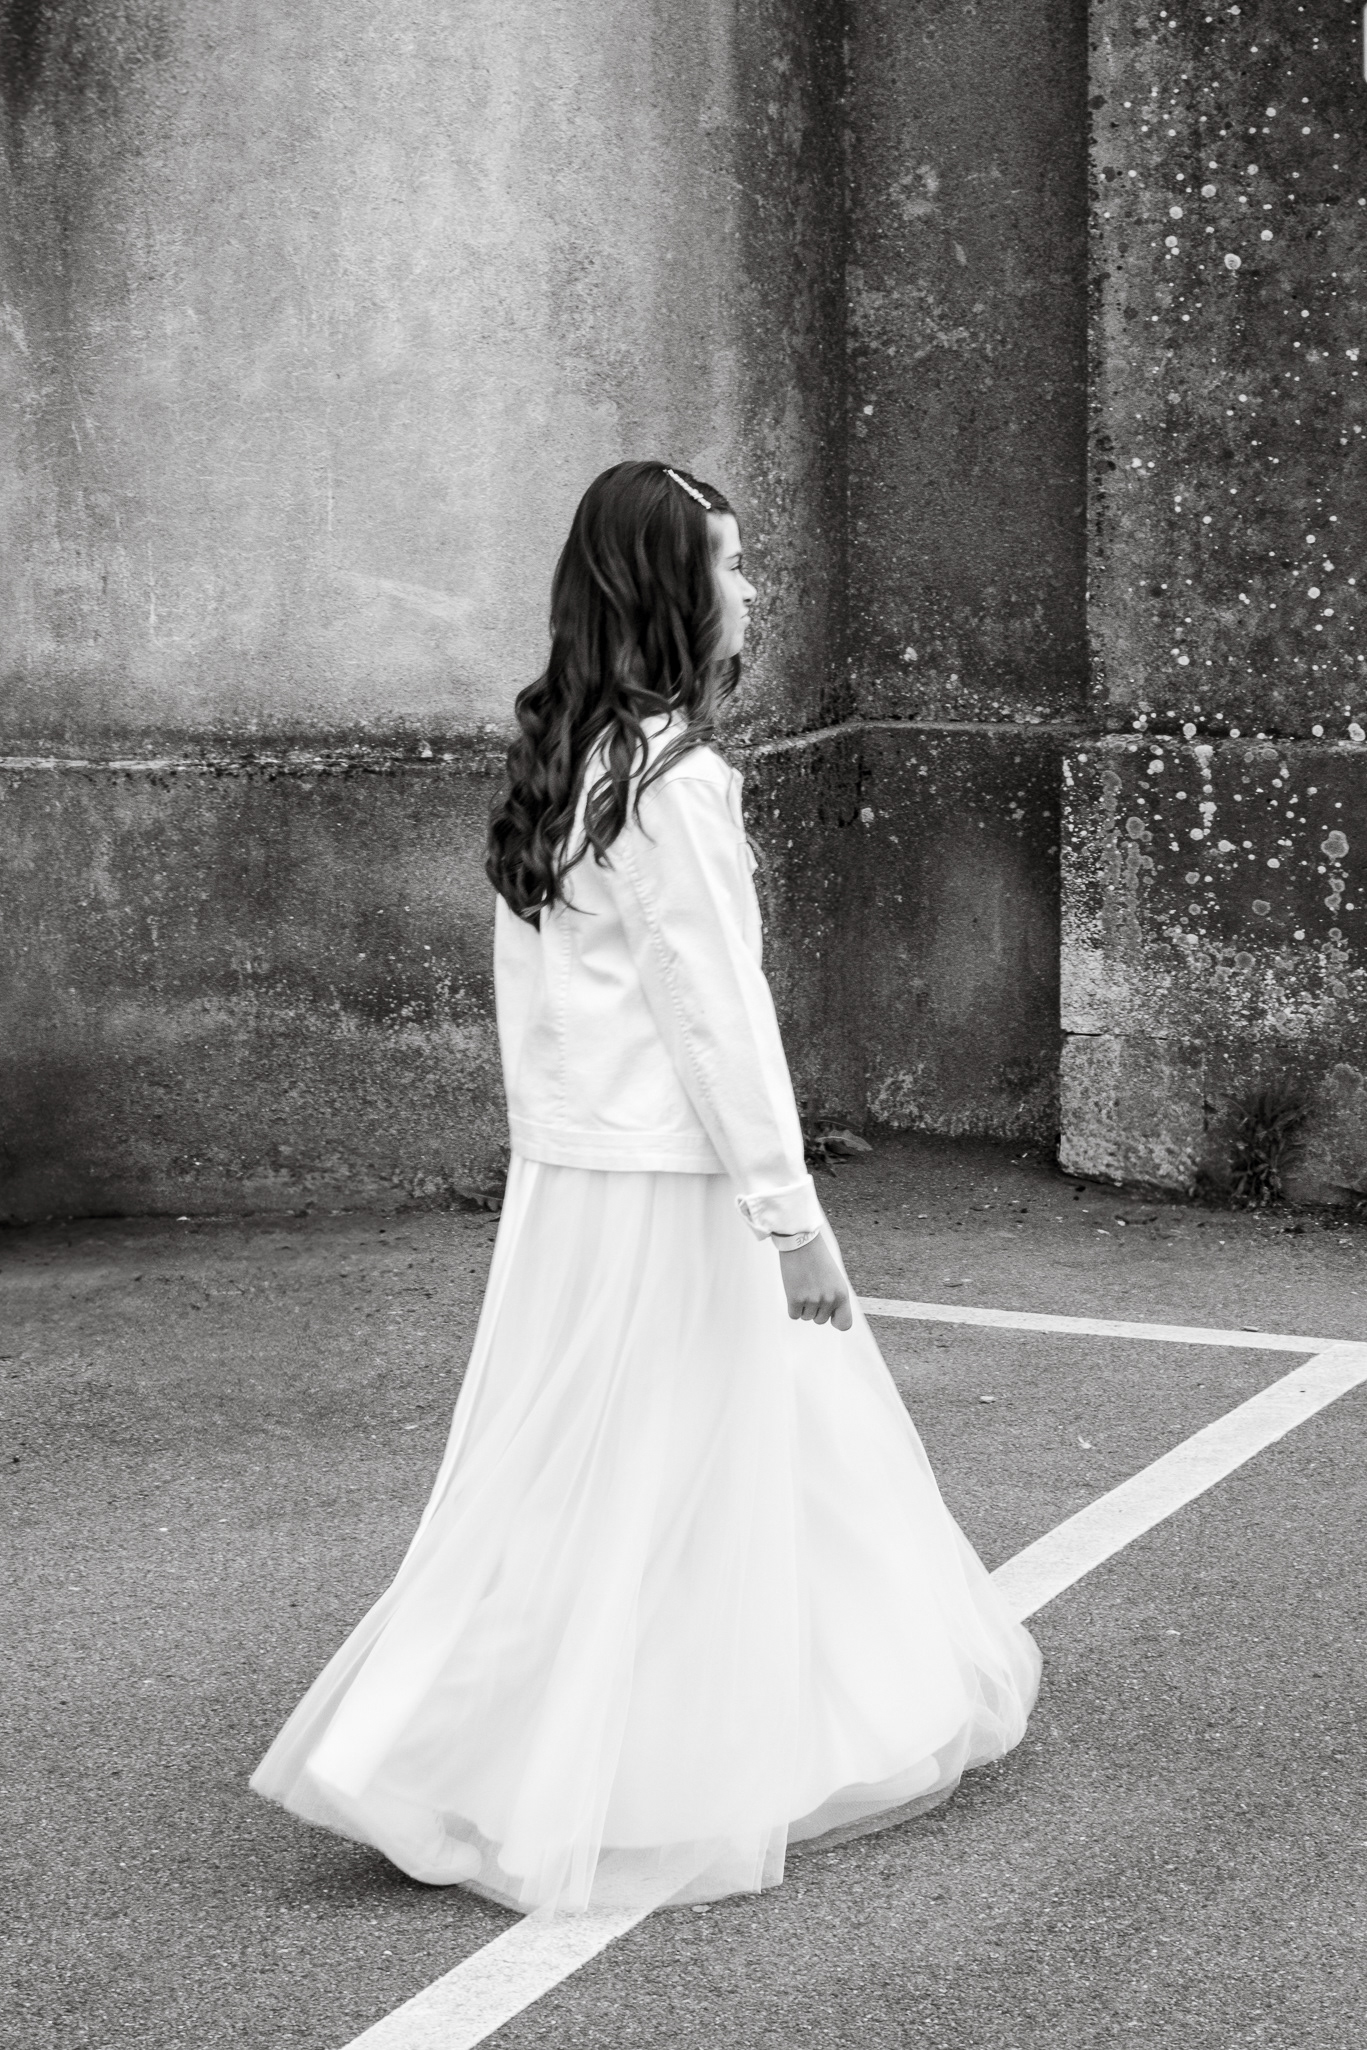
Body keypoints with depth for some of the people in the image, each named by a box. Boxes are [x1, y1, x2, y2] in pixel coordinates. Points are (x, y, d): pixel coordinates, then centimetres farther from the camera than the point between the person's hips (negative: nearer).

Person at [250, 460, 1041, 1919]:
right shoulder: (675, 775, -18)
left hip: (562, 1169, 9)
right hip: (667, 1188, -9)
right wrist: (791, 1215, -15)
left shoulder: (551, 764, 8)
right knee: (642, 1486, 2)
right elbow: (717, 1012, -19)